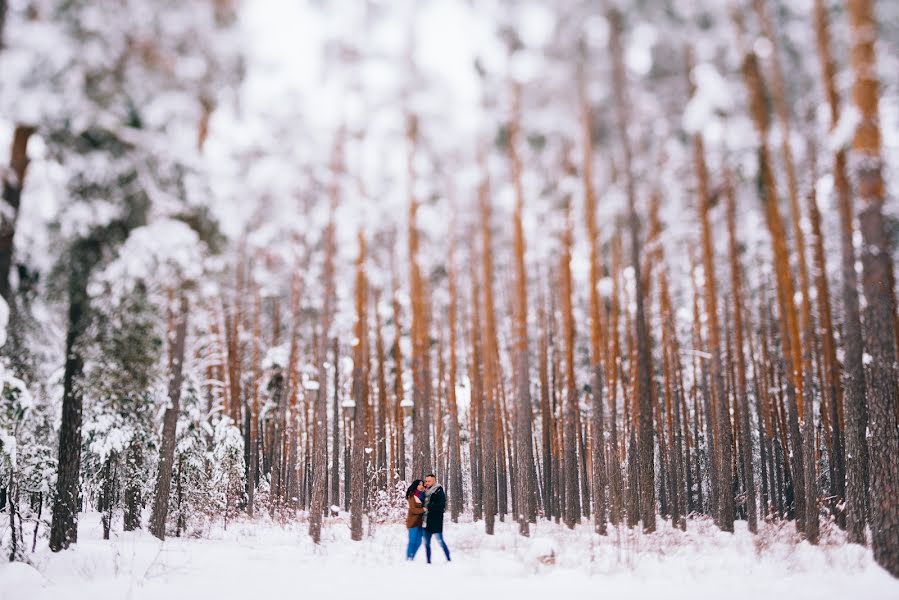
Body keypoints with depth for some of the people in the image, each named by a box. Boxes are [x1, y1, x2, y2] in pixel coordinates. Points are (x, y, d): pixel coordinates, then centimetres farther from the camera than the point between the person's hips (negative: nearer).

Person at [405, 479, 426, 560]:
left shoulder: (422, 495, 14)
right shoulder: (412, 496, -9)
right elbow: (413, 510, -13)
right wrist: (424, 509, -19)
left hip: (420, 522, 7)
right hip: (413, 522, -7)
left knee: (418, 542, 9)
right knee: (412, 541, -6)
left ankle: (411, 558, 18)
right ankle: (408, 559, 1)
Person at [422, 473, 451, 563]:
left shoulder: (439, 491, -6)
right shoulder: (426, 492, 15)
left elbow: (441, 505, -15)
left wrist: (428, 508, -16)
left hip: (436, 521, -7)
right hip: (426, 521, 7)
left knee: (440, 541, -6)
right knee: (426, 543, 9)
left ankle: (448, 560, 1)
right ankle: (428, 562, 16)